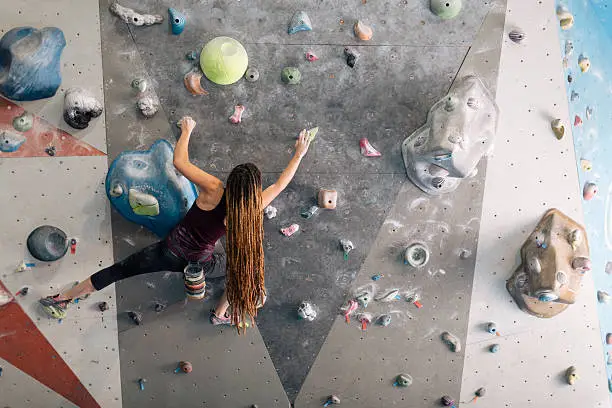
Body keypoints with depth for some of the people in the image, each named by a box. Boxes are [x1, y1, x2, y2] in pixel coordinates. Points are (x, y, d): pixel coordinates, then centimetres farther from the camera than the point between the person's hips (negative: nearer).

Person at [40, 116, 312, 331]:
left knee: (119, 270, 11)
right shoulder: (250, 211, -19)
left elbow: (179, 161, -17)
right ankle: (221, 315, 39)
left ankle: (62, 299, 21)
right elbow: (280, 184, -6)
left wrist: (187, 131, -2)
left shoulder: (213, 190, -22)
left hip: (171, 252, 0)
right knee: (246, 269, 25)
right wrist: (299, 154, 5)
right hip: (201, 263, 0)